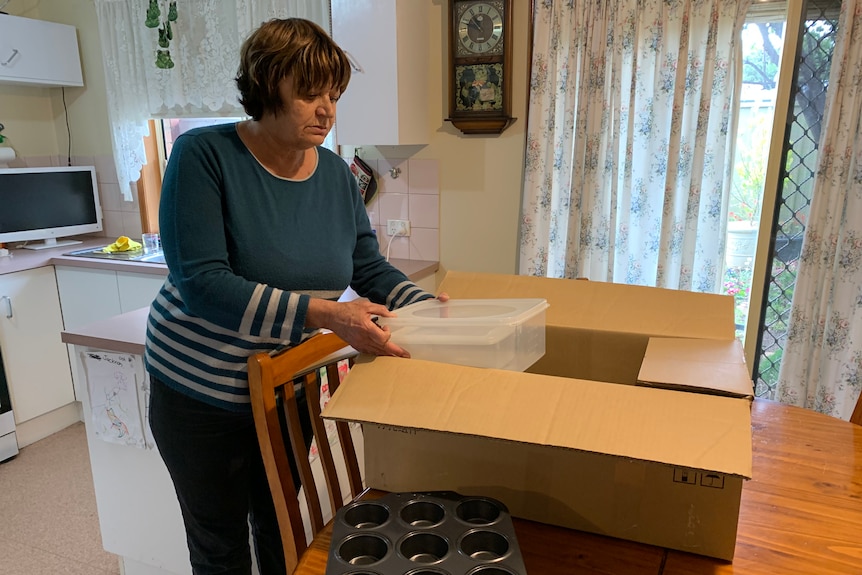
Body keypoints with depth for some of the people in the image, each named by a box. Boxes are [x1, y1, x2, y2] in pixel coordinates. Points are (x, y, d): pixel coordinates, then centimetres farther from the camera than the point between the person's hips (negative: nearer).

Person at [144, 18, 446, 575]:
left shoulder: (337, 175, -2)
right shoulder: (204, 155, -18)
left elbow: (372, 270, 3)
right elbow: (202, 283, -27)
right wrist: (322, 313, -36)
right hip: (204, 394, -4)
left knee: (281, 528, 22)